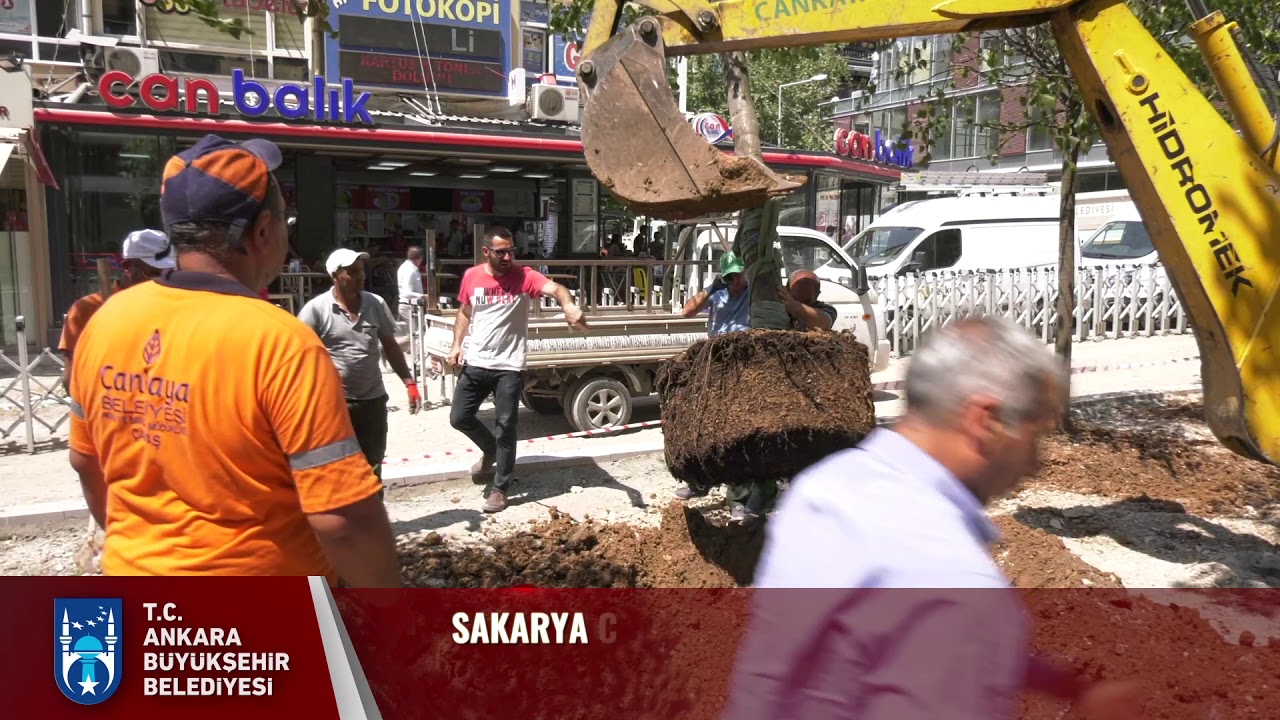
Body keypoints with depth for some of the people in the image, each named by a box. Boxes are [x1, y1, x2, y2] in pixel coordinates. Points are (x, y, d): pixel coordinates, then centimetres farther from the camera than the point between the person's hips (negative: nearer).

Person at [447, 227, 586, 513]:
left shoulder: (524, 276, -10)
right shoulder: (471, 276, 1)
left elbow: (555, 288, -28)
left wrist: (569, 305, -50)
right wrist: (457, 345, 3)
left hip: (509, 367, -3)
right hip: (475, 363, 4)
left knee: (506, 427, 2)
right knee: (459, 418, 7)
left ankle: (500, 488, 16)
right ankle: (491, 449, 36)